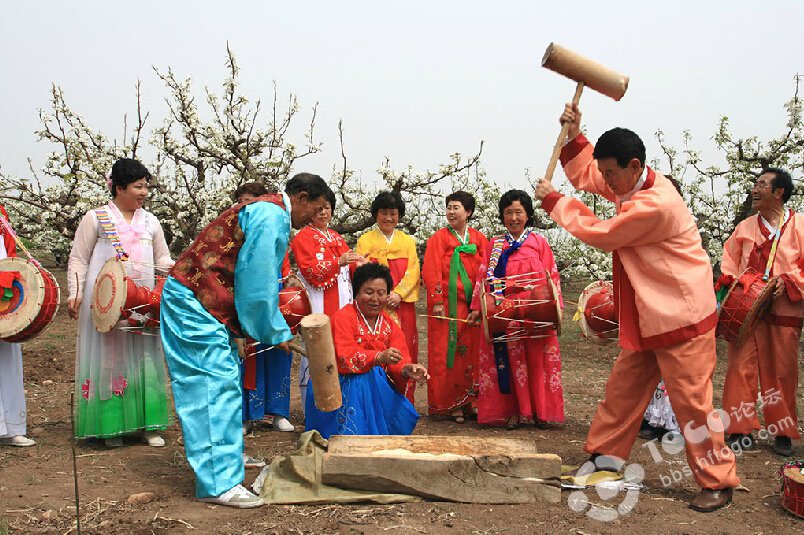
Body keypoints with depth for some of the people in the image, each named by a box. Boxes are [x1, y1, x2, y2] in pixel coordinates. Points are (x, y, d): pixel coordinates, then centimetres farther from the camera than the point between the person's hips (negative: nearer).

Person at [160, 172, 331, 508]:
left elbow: (263, 284, 22)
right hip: (193, 303, -11)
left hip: (200, 303, 11)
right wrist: (273, 333, -8)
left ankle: (226, 453, 33)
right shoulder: (271, 215, -16)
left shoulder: (271, 215, 18)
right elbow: (256, 283, -20)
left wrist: (277, 331, 18)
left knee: (227, 376, 19)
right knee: (217, 383, -11)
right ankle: (218, 483, -9)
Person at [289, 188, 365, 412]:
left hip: (340, 303, 7)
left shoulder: (336, 237, 21)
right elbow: (311, 271, -12)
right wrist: (338, 262, -24)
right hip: (317, 305, -6)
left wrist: (358, 264, -5)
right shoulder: (303, 237, -1)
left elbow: (348, 265, 18)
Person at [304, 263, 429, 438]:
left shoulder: (390, 325, 8)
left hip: (378, 387, 5)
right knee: (363, 379, -35)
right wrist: (379, 357, -42)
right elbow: (346, 358, -25)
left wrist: (407, 370, -31)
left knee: (403, 415, -21)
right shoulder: (343, 317, -11)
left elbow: (399, 361, -6)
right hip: (344, 383, -5)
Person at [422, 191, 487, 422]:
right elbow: (431, 271, -4)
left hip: (472, 305, 3)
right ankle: (449, 403, 5)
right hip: (447, 304, -3)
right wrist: (437, 301, -13)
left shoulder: (479, 239, 12)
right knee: (446, 352, -2)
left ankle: (468, 401, 13)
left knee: (471, 352, 4)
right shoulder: (439, 238, 2)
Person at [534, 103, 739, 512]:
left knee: (691, 399, -3)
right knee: (623, 387, 15)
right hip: (647, 318, 9)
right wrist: (574, 136, 2)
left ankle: (718, 482, 10)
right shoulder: (629, 184, 4)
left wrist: (553, 201, -7)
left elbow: (600, 234, -17)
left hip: (682, 318, -9)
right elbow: (583, 174, 18)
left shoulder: (656, 204, -26)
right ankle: (605, 455, 28)